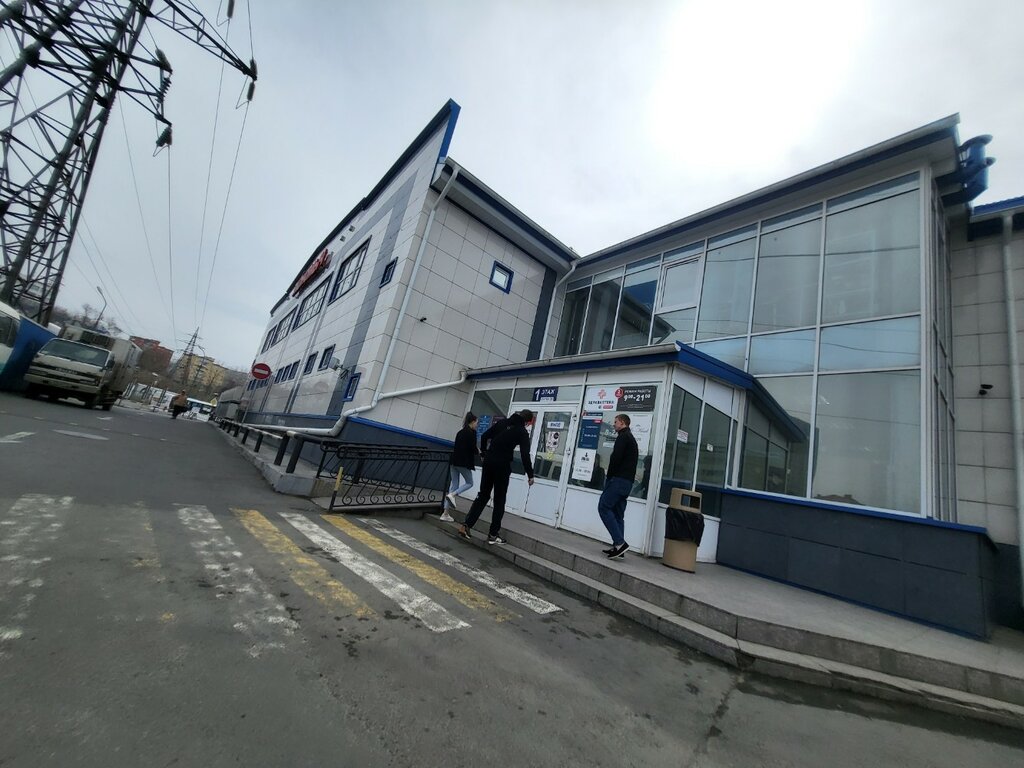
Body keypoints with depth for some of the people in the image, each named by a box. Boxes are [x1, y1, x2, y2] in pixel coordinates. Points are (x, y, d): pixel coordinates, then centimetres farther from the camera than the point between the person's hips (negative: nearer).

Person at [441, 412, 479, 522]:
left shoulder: (460, 432, 15)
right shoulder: (472, 432, -8)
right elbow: (473, 448, -13)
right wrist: (478, 452, 10)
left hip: (454, 461, 7)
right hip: (464, 463, -7)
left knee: (454, 484, 9)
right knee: (469, 483, 11)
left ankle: (446, 513, 5)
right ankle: (452, 495, -14)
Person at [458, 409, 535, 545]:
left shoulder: (502, 423, 10)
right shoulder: (523, 432, -4)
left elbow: (484, 436, 11)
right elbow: (525, 455, -11)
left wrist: (484, 453, 23)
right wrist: (530, 475, -3)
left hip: (489, 462, 5)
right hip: (502, 467, -5)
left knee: (482, 496, 14)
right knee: (499, 501, 7)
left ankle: (466, 525, 8)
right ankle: (493, 535, 11)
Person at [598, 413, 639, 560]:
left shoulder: (623, 437, -7)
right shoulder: (631, 438, 24)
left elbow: (616, 457, -18)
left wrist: (609, 474, -5)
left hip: (618, 479, -10)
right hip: (627, 481, 10)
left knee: (604, 507, -11)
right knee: (618, 514, 10)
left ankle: (620, 543, -15)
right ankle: (618, 547, 10)